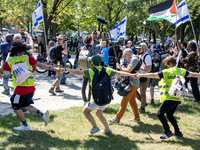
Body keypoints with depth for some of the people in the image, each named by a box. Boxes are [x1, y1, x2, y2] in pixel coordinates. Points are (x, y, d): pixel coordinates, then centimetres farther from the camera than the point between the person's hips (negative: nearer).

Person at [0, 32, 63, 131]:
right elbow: (41, 65, -6)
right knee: (24, 105, 20)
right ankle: (42, 114, 3)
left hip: (20, 88, -4)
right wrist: (55, 69, -5)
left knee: (16, 107, 14)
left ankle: (25, 125, 15)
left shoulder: (10, 61, 2)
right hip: (31, 87, 4)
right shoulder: (28, 58, 1)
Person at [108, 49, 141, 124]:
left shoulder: (134, 59, -14)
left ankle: (117, 118, -6)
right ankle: (136, 117, 26)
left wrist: (120, 68, -7)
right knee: (132, 101, 18)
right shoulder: (134, 59, 18)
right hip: (134, 83, 11)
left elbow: (128, 70, -20)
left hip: (133, 84, -11)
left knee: (124, 101, -8)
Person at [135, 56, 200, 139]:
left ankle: (168, 132, -10)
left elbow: (153, 75, -11)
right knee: (169, 115, 20)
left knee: (160, 113, -6)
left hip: (170, 98, -8)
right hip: (178, 98, 8)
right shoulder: (181, 71, 12)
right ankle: (178, 132, 24)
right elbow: (193, 74, 22)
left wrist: (141, 75, -6)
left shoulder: (167, 72, -7)